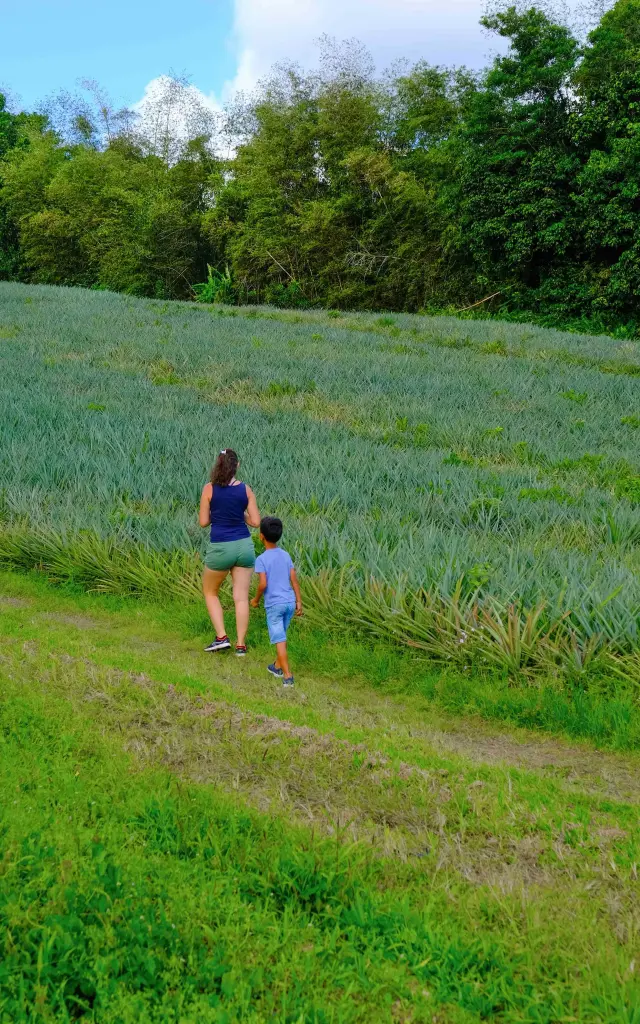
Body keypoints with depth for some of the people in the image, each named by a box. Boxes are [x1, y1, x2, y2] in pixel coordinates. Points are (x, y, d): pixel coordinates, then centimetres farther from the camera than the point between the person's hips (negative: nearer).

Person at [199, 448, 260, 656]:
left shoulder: (209, 489, -6)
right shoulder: (246, 490, -1)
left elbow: (203, 521, -3)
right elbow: (256, 522, 1)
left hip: (220, 547, -2)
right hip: (244, 545, 2)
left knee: (210, 592, 18)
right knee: (241, 597, 6)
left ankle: (221, 637, 9)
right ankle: (241, 645, 6)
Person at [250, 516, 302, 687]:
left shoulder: (261, 559, -11)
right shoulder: (285, 555, 5)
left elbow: (263, 584, -17)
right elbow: (294, 580, 4)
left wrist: (256, 600, 0)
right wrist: (299, 602, 8)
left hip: (274, 604, -5)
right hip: (289, 602, 6)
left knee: (280, 640, -2)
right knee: (281, 636, 22)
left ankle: (288, 676, -5)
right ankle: (277, 666, 34)